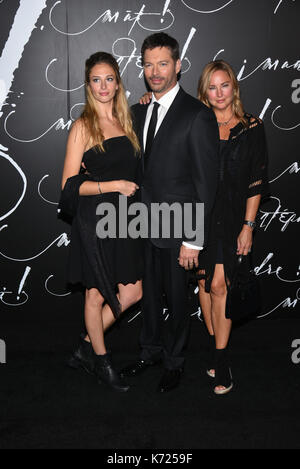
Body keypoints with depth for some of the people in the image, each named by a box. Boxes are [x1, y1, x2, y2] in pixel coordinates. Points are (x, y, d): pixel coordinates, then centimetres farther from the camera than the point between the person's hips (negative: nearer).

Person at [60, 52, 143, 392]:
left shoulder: (125, 122, 10)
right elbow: (70, 186, -12)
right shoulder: (83, 127, -9)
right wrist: (113, 185, -17)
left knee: (132, 292, 8)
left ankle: (86, 348, 27)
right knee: (96, 294, 9)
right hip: (94, 220, -6)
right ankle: (101, 360, 30)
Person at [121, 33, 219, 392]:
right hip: (144, 226, 6)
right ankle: (151, 351, 40)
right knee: (149, 293, 19)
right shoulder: (139, 111, 8)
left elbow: (206, 183, -15)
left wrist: (193, 240, -16)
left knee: (176, 298, 10)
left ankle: (174, 362, 31)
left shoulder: (197, 116, -13)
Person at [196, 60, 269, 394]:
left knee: (218, 285, -7)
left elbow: (257, 181, -1)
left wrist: (248, 226, -5)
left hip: (231, 217, -2)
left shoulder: (251, 127, 0)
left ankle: (221, 359, 3)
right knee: (205, 282, 8)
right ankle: (215, 347, 24)